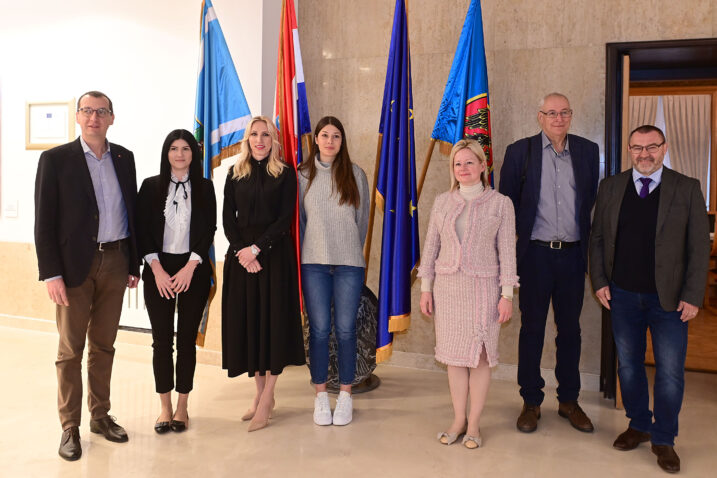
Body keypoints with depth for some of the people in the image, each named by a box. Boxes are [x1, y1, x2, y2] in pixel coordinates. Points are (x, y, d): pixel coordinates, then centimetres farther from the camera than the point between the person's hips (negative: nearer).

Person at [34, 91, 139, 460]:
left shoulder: (124, 158, 9)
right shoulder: (56, 159, -2)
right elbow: (44, 221, -5)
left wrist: (134, 264, 8)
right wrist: (51, 273, -11)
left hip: (114, 261, 4)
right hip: (75, 264, -3)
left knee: (104, 345, 13)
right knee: (71, 349, 4)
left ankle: (100, 415, 26)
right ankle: (70, 427, 16)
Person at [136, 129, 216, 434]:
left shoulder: (204, 187, 5)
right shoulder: (151, 186, 5)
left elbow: (209, 230, 0)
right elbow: (142, 230, 1)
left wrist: (190, 267, -9)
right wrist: (157, 270, -8)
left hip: (194, 270, 0)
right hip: (158, 270, 0)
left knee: (187, 338, 3)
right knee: (162, 339, 1)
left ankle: (182, 406, 15)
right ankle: (165, 407, 13)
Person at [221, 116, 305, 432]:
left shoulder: (285, 174, 3)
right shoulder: (235, 174, 11)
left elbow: (285, 218, -5)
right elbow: (228, 218, 6)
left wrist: (257, 247, -14)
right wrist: (241, 251, -9)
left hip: (274, 254, -3)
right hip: (240, 256, 3)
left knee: (273, 320, -3)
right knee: (246, 320, 5)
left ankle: (266, 400, 4)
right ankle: (261, 392, 18)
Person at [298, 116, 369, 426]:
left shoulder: (355, 175, 6)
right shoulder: (303, 175, 6)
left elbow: (363, 219, 11)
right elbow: (298, 218, 10)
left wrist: (351, 251, 12)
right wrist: (306, 253, 9)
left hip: (349, 263, 0)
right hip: (313, 262, 0)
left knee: (346, 329, 2)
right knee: (319, 329, 3)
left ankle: (345, 395, 16)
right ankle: (320, 395, 16)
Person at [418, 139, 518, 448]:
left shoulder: (500, 203, -1)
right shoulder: (442, 202, 7)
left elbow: (507, 251, -2)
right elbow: (430, 246, 9)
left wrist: (507, 295, -5)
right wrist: (425, 288, 6)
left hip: (482, 287, -2)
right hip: (447, 286, 3)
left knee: (479, 356, 3)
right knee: (454, 355, 8)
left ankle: (473, 424, 18)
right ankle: (458, 420, 23)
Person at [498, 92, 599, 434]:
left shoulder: (587, 151, 7)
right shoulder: (520, 151, 0)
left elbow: (594, 201, 10)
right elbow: (506, 203, 2)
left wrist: (588, 243, 5)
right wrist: (512, 245, 0)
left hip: (573, 254, 2)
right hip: (535, 253, -2)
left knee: (570, 328, 11)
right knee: (532, 328, 6)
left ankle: (569, 400, 26)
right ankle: (531, 402, 19)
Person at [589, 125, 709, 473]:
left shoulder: (687, 189, -3)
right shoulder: (611, 187, 4)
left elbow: (699, 246, -4)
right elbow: (598, 238, 7)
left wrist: (692, 296, -9)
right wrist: (600, 281, 0)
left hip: (668, 300, -2)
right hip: (622, 296, 2)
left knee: (670, 372, 4)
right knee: (628, 365, 14)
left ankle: (663, 440, 22)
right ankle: (638, 426, 34)